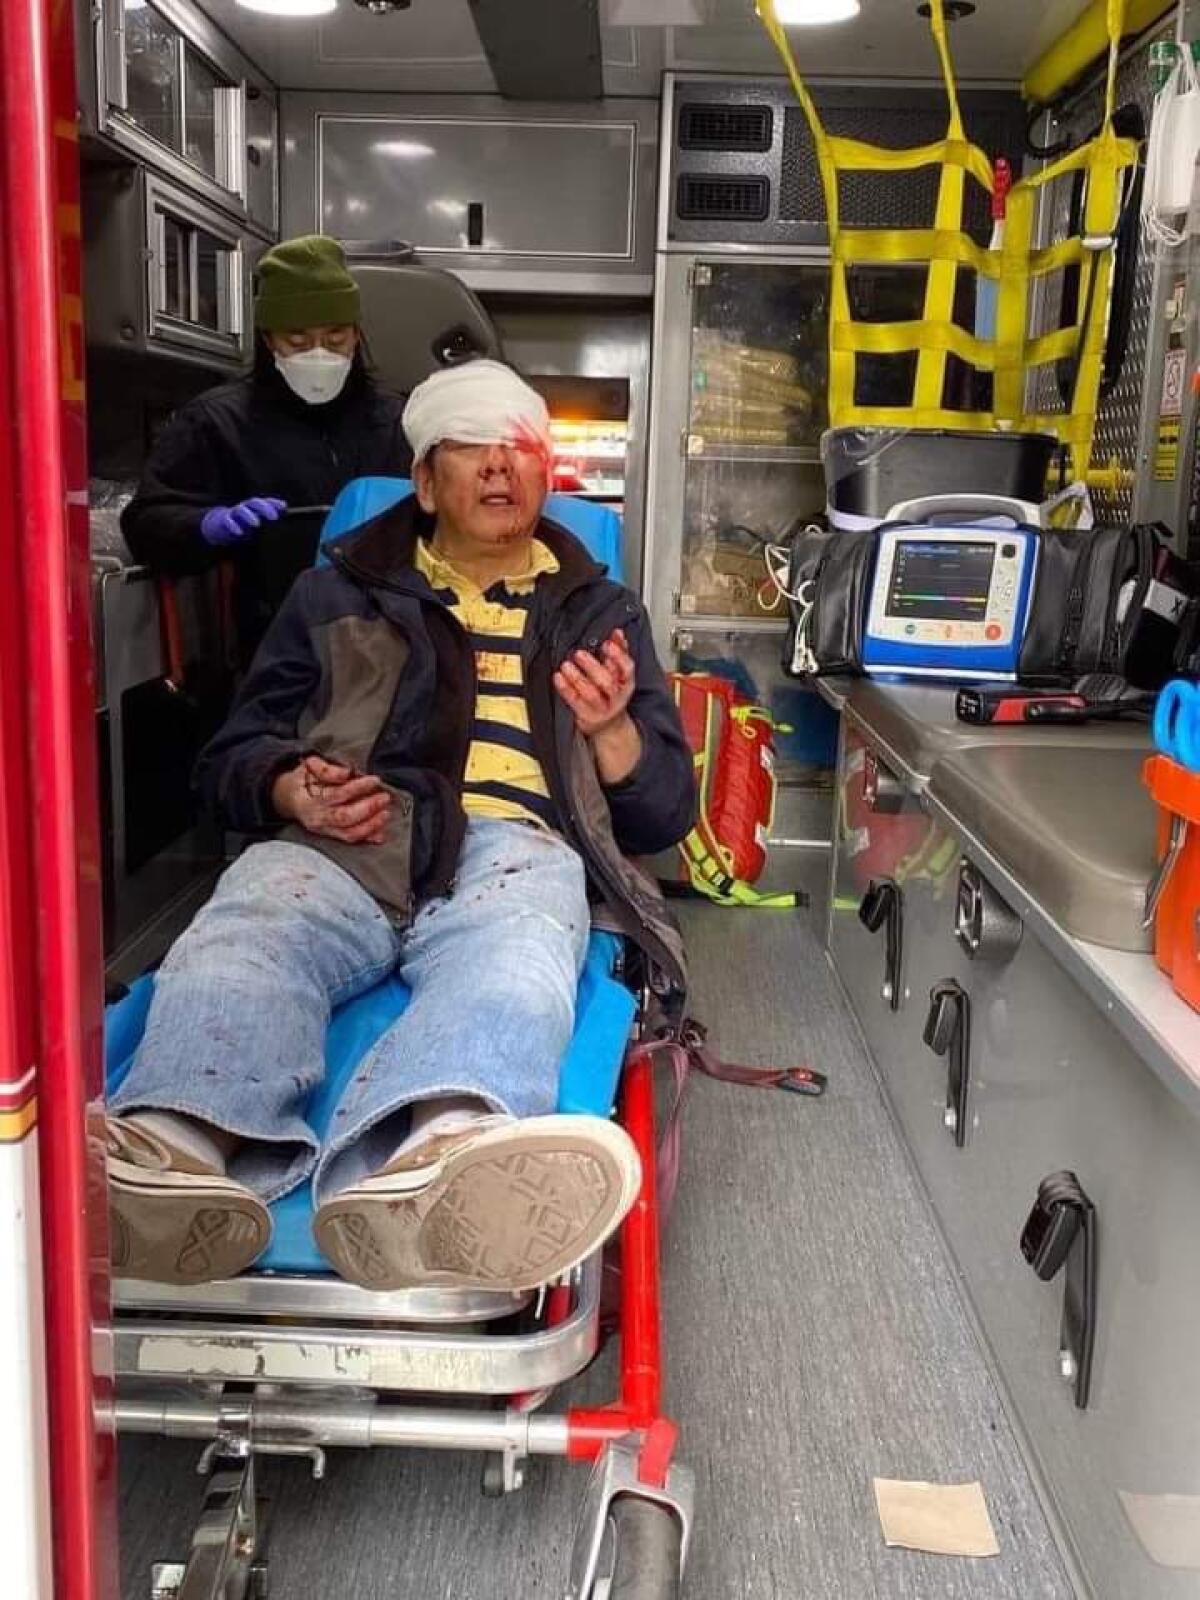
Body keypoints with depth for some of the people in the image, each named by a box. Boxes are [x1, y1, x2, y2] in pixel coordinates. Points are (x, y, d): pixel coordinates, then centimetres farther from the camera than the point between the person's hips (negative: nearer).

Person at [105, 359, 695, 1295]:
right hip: (340, 841, 1)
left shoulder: (600, 612, 28)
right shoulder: (341, 593, 28)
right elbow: (237, 751, 23)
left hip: (512, 844, 0)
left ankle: (418, 1174, -69)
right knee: (241, 939, -36)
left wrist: (610, 729, 0)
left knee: (510, 971, -39)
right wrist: (292, 792, -2)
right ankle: (174, 1149, -65)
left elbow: (663, 815, 22)